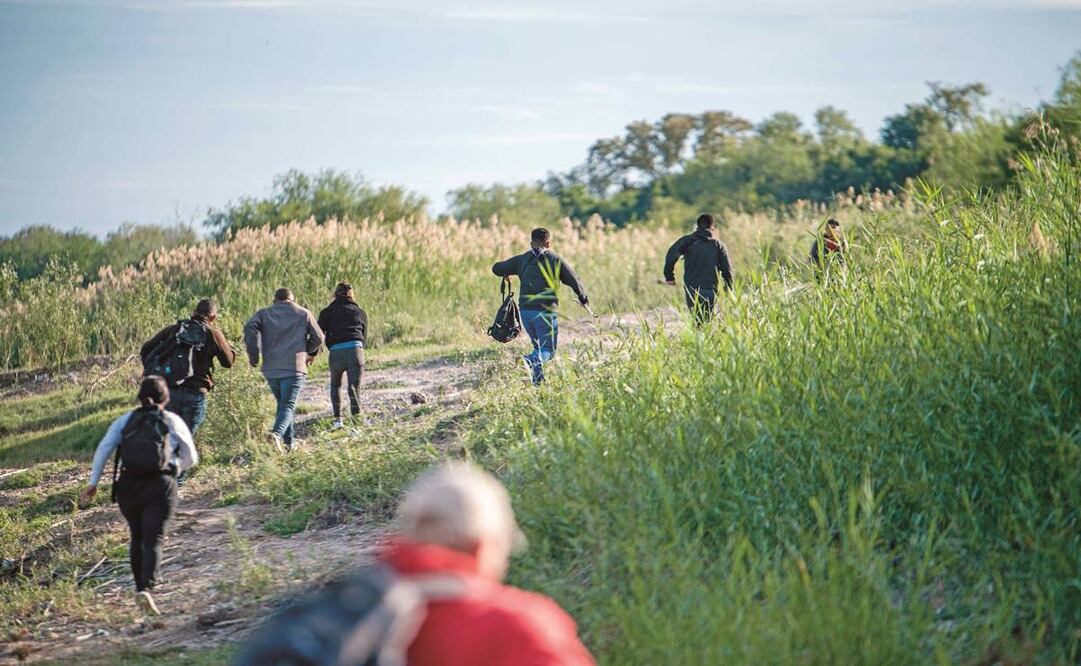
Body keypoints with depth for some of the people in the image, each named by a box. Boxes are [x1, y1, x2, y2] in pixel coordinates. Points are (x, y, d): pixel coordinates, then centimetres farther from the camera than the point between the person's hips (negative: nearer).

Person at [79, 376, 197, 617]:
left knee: (137, 538, 21)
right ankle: (146, 587, -28)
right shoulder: (173, 422, 6)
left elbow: (103, 448, -2)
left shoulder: (125, 421, 9)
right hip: (160, 486, -2)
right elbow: (191, 458, 9)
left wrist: (93, 482, -3)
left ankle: (141, 584, 26)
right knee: (153, 540, -6)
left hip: (128, 486, 2)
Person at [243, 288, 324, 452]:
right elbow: (318, 337, 10)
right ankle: (277, 434, -33)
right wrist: (309, 352, 30)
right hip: (294, 368, -3)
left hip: (271, 369, 3)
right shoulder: (304, 314, 10)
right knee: (288, 405, -8)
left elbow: (250, 328, -7)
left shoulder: (264, 314, 11)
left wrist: (253, 355, -3)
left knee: (282, 403, 19)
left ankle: (290, 441, 19)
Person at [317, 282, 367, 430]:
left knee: (335, 385, 21)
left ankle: (338, 419, 10)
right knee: (354, 388, 3)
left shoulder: (327, 312, 13)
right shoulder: (360, 312, 18)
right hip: (355, 349, 0)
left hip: (336, 352, 0)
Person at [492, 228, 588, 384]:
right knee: (548, 349, 0)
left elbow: (496, 268, 11)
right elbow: (575, 281, 3)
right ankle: (529, 361, -30)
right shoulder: (555, 260, 1)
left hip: (525, 311, 4)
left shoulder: (522, 259, 9)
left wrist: (505, 274, 35)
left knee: (539, 346, 20)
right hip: (545, 311, -4)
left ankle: (538, 380, 9)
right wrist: (583, 299, 21)